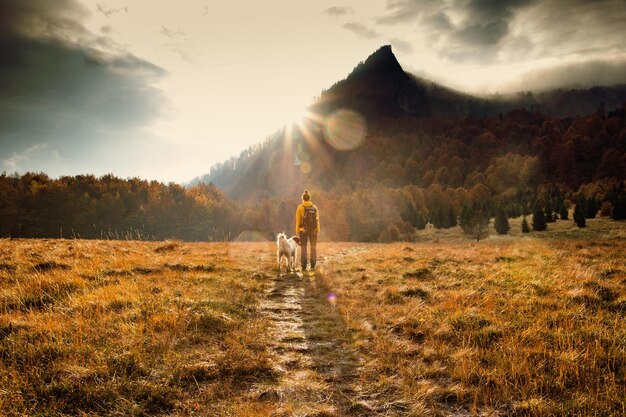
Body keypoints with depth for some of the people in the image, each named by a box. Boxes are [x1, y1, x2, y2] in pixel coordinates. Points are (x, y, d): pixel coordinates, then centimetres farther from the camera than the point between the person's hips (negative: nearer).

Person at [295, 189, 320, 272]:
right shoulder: (314, 207, 3)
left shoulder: (300, 207, -3)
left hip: (303, 230, -1)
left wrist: (297, 231, -1)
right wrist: (318, 230, 2)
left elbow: (298, 220, -5)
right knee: (313, 247, 9)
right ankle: (313, 266, 5)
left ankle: (304, 266, 0)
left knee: (303, 247, 4)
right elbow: (317, 219, -1)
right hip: (313, 230, 2)